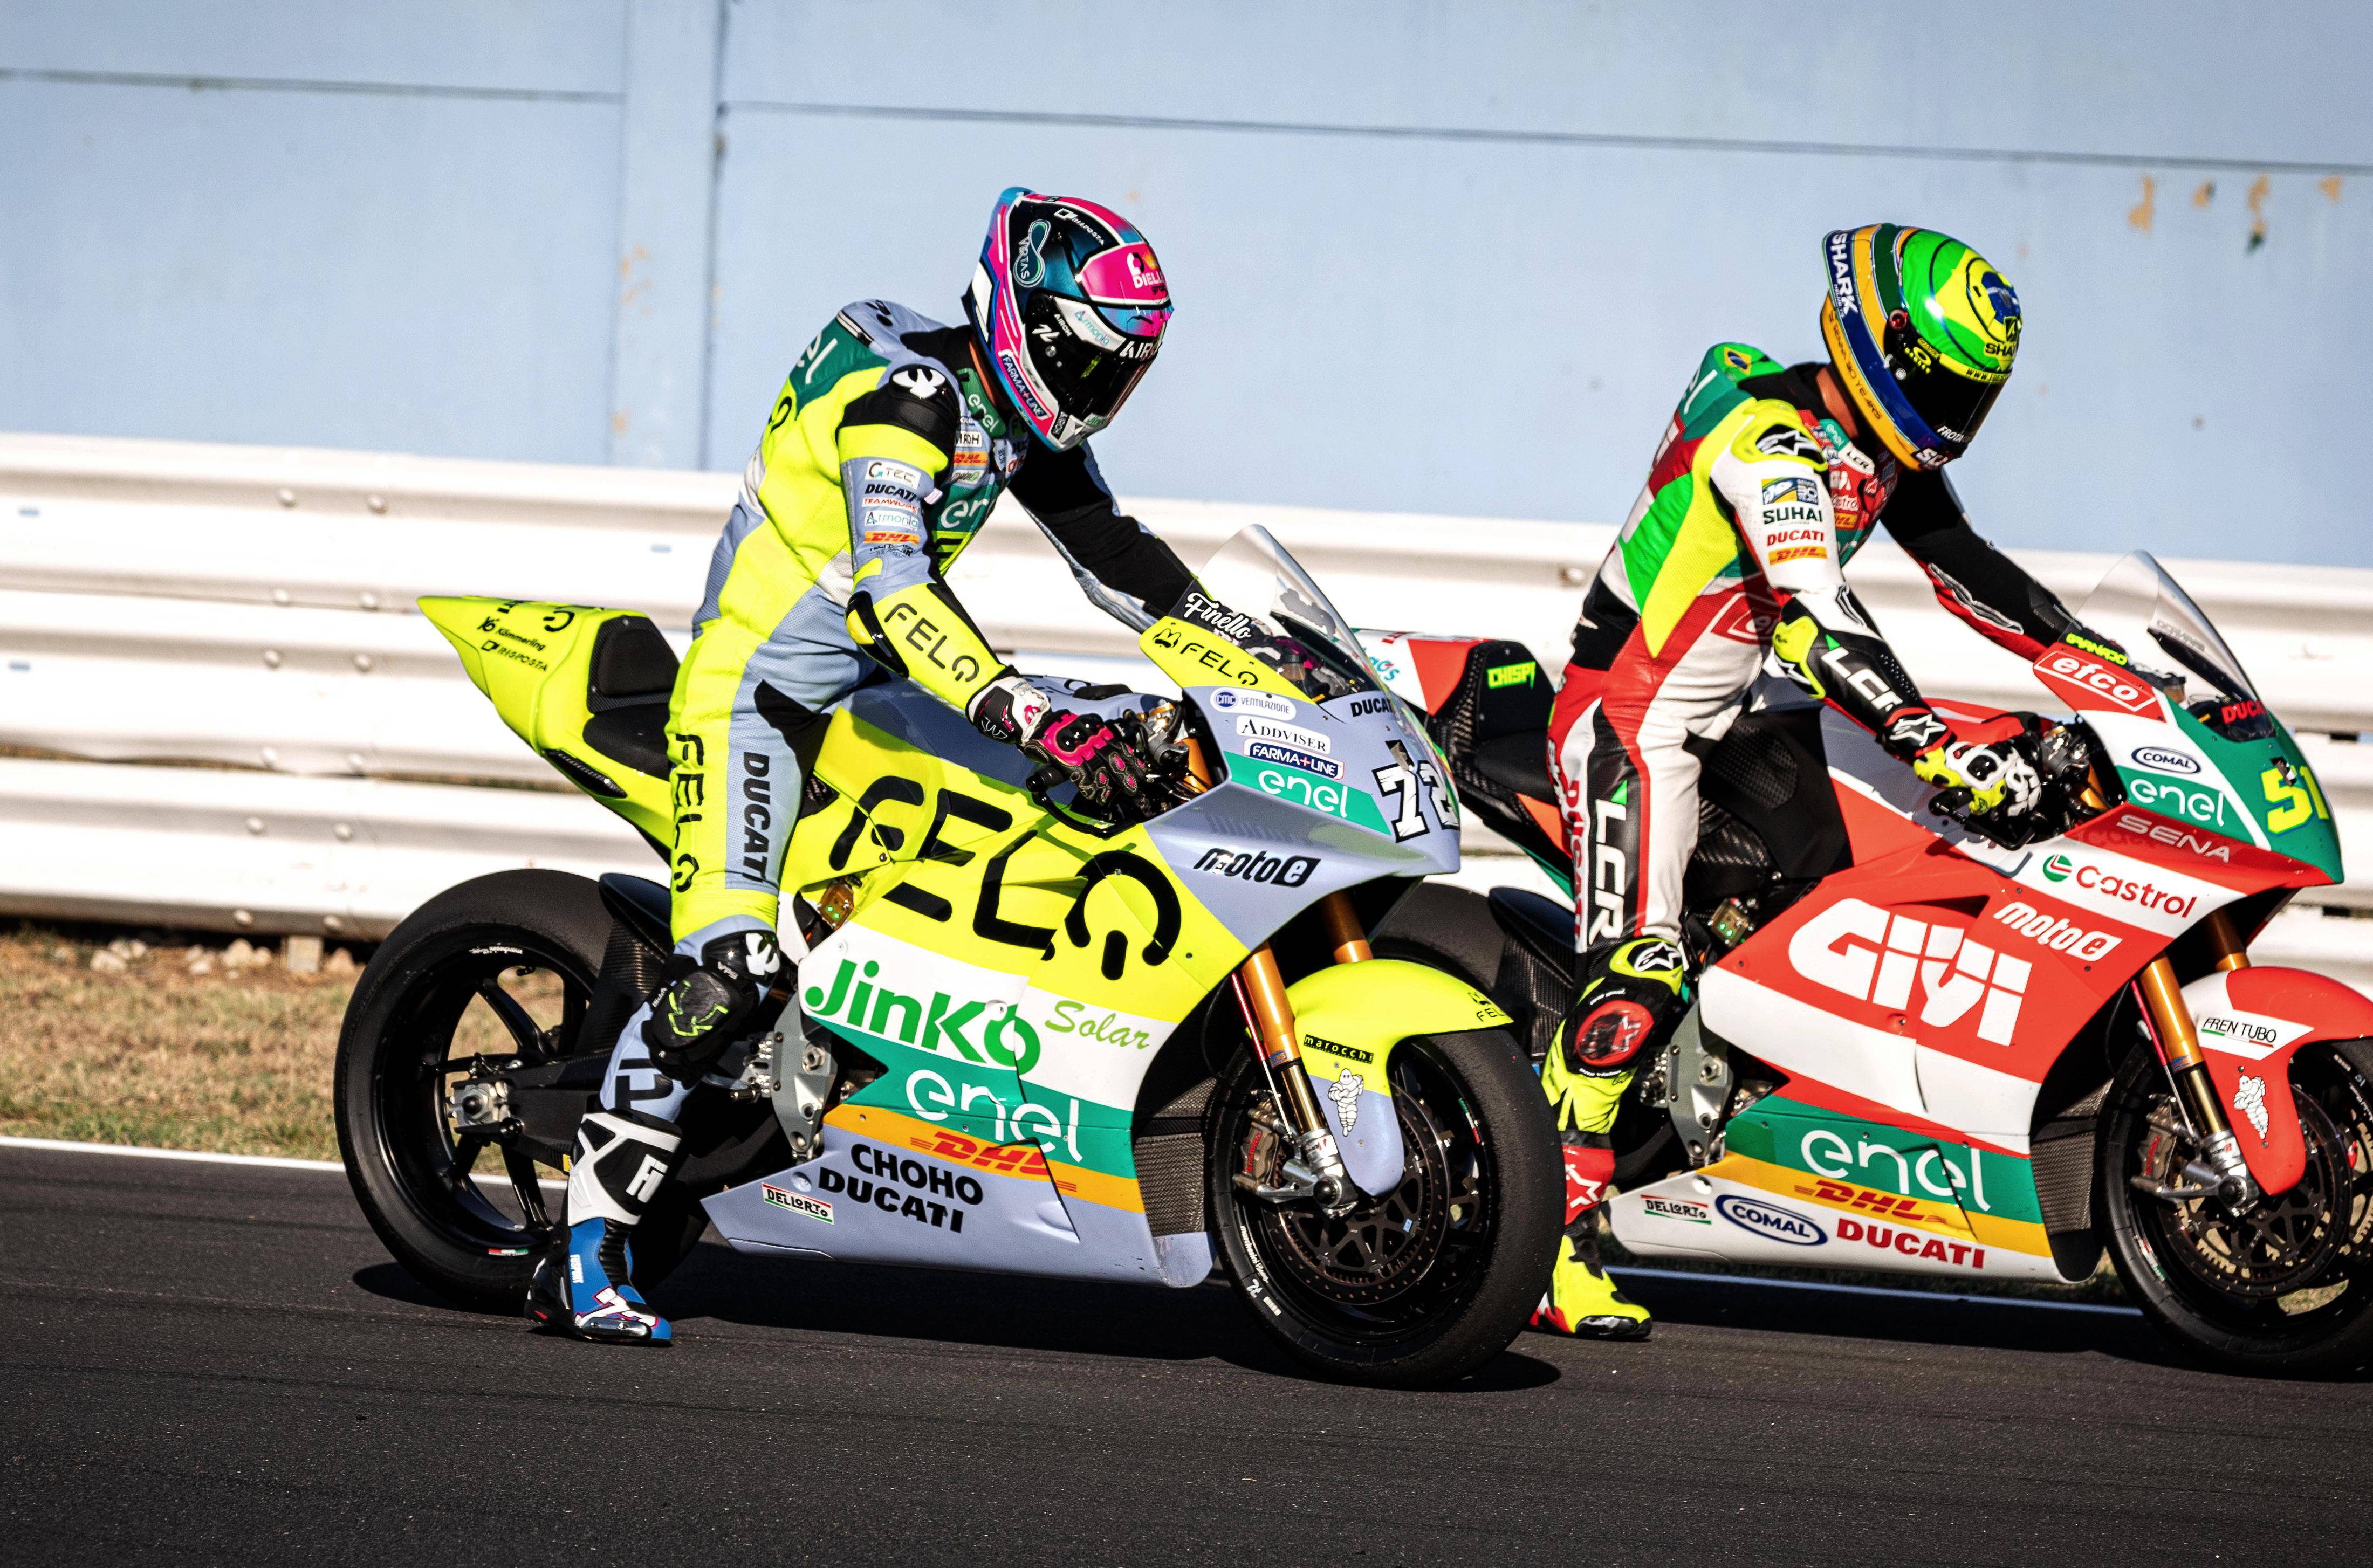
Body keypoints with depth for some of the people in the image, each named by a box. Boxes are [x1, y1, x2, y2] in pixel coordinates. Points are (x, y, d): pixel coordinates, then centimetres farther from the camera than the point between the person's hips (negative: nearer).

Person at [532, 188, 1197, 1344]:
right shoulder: (905, 395, -22)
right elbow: (896, 594, -34)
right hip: (761, 674, -10)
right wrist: (1037, 721, -43)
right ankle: (585, 1256, -21)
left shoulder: (1024, 417, 6)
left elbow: (1114, 554, 17)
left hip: (870, 674, 10)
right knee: (729, 965, -23)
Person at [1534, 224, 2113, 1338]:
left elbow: (1966, 568, 17)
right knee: (1637, 975, -23)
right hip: (1633, 718, -10)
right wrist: (1943, 750, -40)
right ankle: (1549, 1241, -27)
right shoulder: (1775, 445, -23)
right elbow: (1817, 622, -33)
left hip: (1727, 713, 10)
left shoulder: (1881, 452, 8)